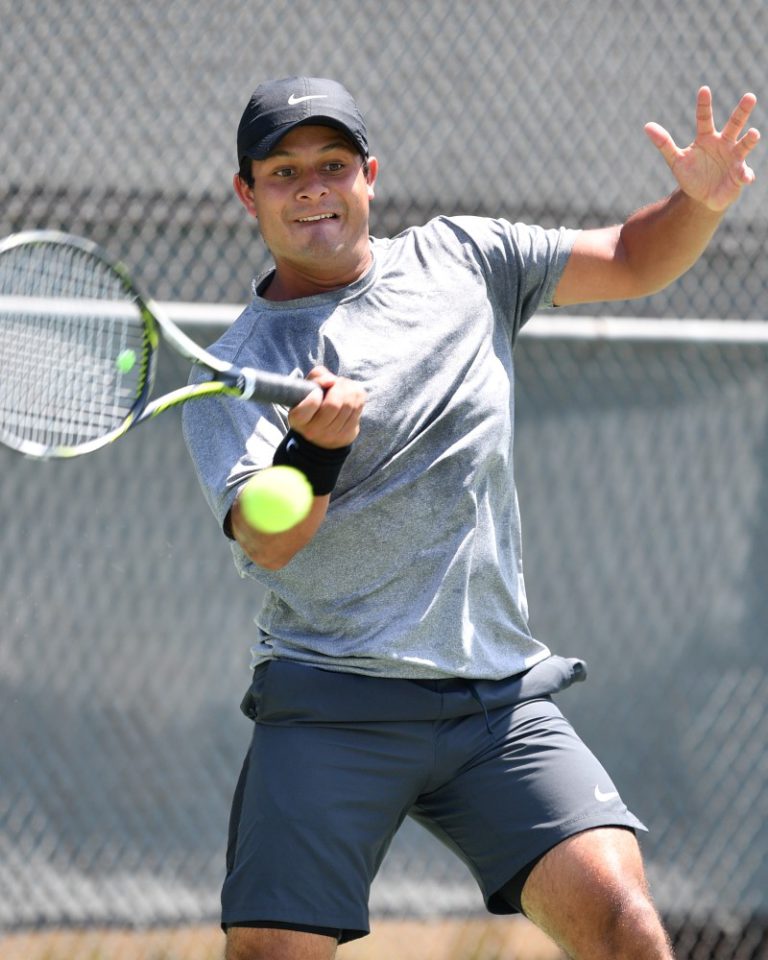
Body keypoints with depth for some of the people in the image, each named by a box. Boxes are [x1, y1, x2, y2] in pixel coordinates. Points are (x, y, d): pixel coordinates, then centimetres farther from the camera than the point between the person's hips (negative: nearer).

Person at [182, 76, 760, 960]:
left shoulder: (459, 259, 11)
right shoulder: (234, 368, 0)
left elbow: (630, 262, 20)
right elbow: (266, 544, -15)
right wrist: (316, 449, -35)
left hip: (502, 704, 2)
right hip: (333, 712, -2)